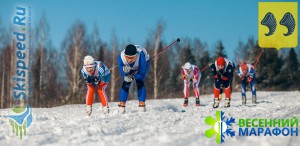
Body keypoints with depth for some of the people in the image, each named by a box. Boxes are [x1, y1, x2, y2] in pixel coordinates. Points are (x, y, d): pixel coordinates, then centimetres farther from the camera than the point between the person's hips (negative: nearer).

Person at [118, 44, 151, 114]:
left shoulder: (140, 56, -44)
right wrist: (125, 71, -48)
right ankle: (122, 105, 0)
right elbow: (122, 72, -26)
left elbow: (142, 73, -31)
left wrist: (132, 77, -42)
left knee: (139, 82, -21)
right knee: (125, 83, -10)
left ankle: (142, 105, -14)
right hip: (130, 68, 3)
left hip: (144, 64, -3)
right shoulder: (121, 57, -37)